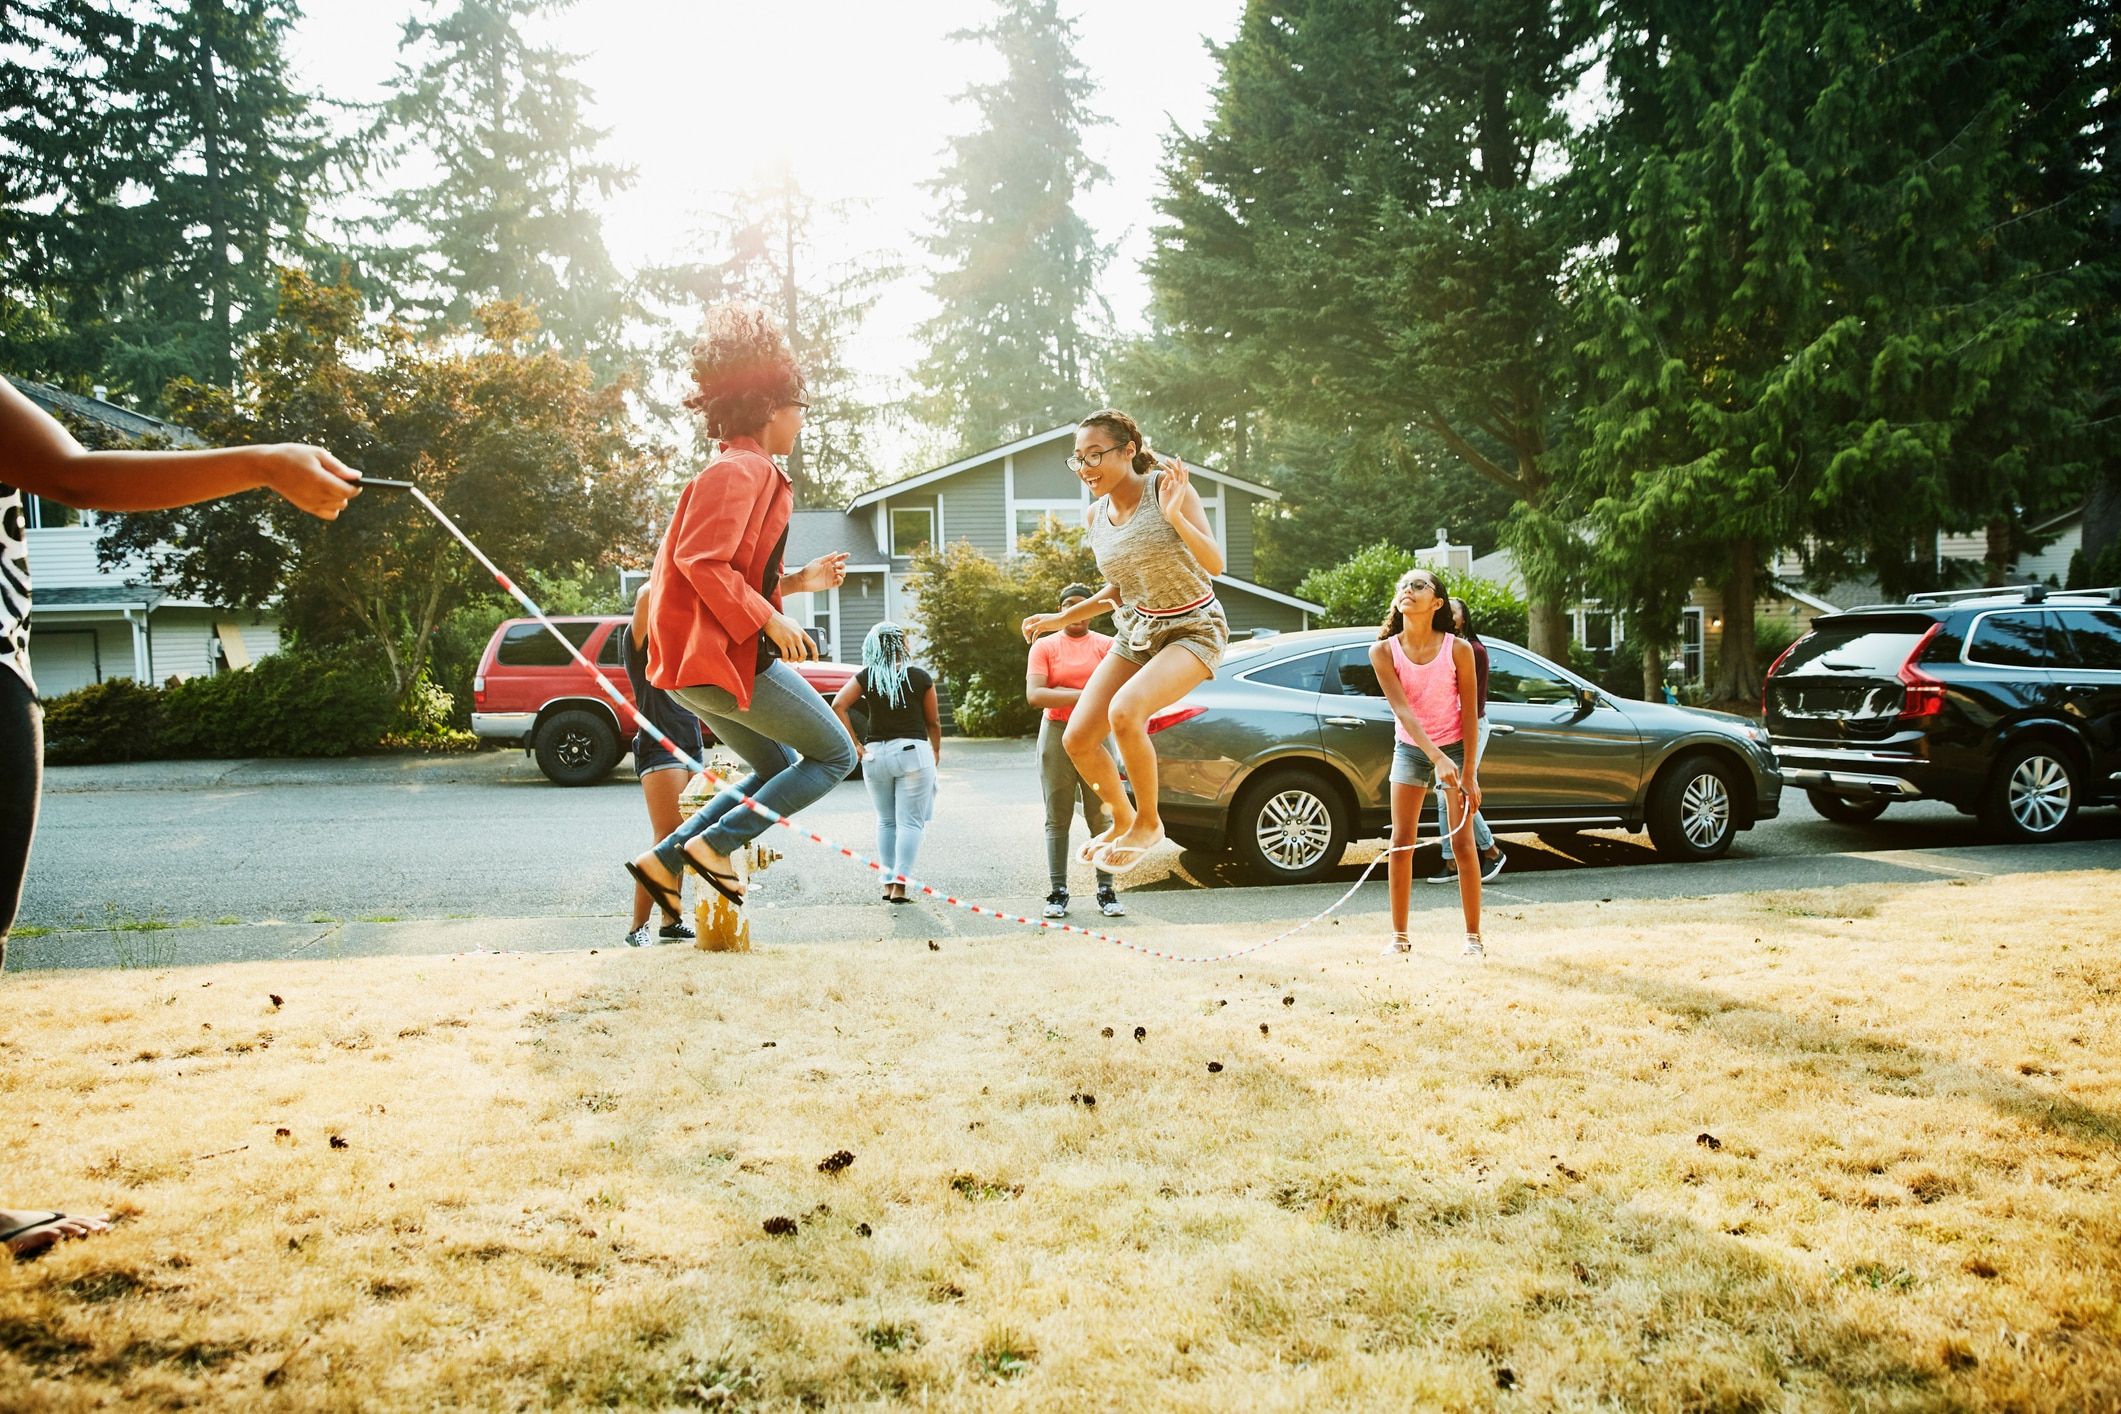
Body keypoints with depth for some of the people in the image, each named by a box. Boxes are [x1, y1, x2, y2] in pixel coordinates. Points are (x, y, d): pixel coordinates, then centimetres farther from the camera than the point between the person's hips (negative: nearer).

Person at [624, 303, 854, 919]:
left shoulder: (745, 470, 20)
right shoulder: (742, 469, -12)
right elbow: (699, 560, -23)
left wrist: (796, 581, 18)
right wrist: (771, 621, -20)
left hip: (701, 660, 10)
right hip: (725, 657, -10)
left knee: (780, 768, 20)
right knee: (836, 754, 0)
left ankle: (665, 860, 14)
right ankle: (717, 844, -4)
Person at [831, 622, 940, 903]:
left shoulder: (865, 677, 2)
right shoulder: (920, 676, -1)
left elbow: (838, 705, -10)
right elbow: (933, 722, 6)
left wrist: (856, 744, -5)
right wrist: (936, 752, 22)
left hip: (876, 753, 3)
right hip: (913, 751, -2)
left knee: (885, 821, 15)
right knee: (910, 821, -1)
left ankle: (887, 883, 11)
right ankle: (900, 885, -9)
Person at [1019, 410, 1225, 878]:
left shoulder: (1167, 487, -18)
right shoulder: (1097, 516, 1)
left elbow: (1216, 564, -23)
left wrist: (1174, 515, -37)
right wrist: (1061, 620, 7)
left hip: (1192, 629, -7)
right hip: (1135, 630, 7)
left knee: (1125, 711, -32)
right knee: (1077, 739, -3)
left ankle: (1148, 824, -9)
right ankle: (1123, 819, 25)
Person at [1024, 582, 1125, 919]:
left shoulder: (1107, 645, 8)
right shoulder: (1044, 646, 6)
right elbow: (1034, 695, -7)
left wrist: (1062, 692, -11)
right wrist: (1081, 695, -11)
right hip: (1056, 736, 0)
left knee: (1102, 817, 0)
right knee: (1058, 819, 1)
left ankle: (1107, 891, 4)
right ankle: (1058, 892, 4)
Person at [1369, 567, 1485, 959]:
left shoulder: (1458, 650, -17)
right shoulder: (1383, 651, -13)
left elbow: (1470, 713, -13)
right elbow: (1402, 709, -21)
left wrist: (1469, 772, -16)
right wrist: (1436, 757, -33)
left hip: (1456, 747, -2)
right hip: (1410, 748, 2)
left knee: (1462, 843, -1)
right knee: (1401, 842, 1)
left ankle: (1474, 937, 8)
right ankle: (1399, 937, 9)